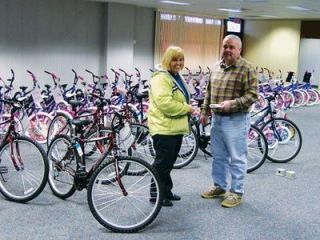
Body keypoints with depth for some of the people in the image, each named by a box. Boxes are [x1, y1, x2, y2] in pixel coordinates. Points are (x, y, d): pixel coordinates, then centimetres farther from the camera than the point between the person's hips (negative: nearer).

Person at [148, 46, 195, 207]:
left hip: (176, 127, 10)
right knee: (162, 163, -2)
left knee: (169, 162, 16)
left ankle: (166, 191, 27)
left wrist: (187, 109, 12)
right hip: (164, 128, -10)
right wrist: (186, 108, -17)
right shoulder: (161, 78, -16)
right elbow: (165, 103, -27)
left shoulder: (177, 77, 17)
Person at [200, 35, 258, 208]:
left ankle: (236, 192, 12)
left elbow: (252, 95, -16)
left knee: (237, 158, 1)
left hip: (236, 120, -7)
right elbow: (209, 91, 18)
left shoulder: (246, 69, -11)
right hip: (217, 118, 7)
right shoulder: (216, 67, 10)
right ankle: (219, 186, 31)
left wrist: (232, 103, -25)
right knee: (218, 156, 16)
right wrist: (204, 111, 15)